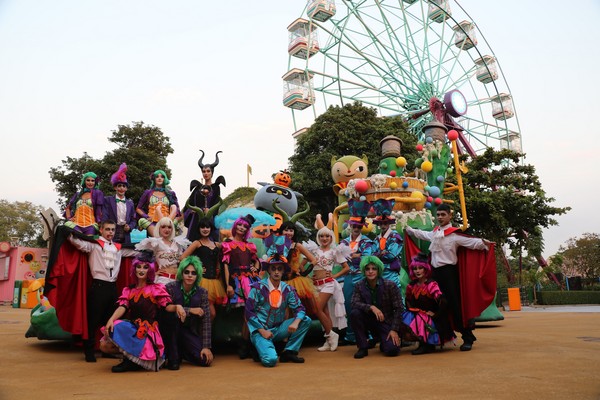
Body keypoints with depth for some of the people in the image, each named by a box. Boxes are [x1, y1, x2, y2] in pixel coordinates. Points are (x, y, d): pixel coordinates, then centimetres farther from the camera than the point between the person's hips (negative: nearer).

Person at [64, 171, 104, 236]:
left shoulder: (97, 193, 12)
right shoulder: (78, 194, 23)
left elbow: (99, 210, 4)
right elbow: (68, 207, 31)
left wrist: (100, 226, -5)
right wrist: (68, 218, 13)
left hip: (90, 225, -2)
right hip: (76, 224, 3)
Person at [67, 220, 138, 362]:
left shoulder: (118, 248, 16)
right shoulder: (94, 244, 0)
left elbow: (136, 251, 24)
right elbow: (78, 243, -18)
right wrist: (69, 233, -34)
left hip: (113, 286, 5)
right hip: (98, 286, -5)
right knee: (93, 319, 0)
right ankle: (89, 350, 13)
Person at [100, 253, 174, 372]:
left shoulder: (156, 289, 4)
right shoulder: (128, 290, 15)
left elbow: (168, 306, -6)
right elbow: (122, 307, 0)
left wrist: (177, 306, -30)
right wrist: (111, 319, -21)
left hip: (147, 330, -4)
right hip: (131, 327, 4)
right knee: (105, 345, -15)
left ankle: (131, 360, -1)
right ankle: (130, 355, 5)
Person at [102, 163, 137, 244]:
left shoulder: (130, 202, 15)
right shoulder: (108, 200, 6)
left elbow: (133, 220, 15)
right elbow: (104, 217, -2)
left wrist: (129, 227, -6)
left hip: (125, 237, 3)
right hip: (111, 235, -3)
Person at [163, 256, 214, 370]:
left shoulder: (202, 292, -7)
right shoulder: (171, 287, -14)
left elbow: (206, 321, -8)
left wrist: (206, 347, -13)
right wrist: (190, 311, -26)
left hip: (190, 331, 3)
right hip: (172, 329, -2)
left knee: (205, 360, -14)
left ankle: (182, 352, 20)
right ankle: (173, 357, -15)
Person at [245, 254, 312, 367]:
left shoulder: (287, 289, 1)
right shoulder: (258, 287, -10)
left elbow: (299, 308, 0)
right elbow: (249, 312, -9)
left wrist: (296, 322, -22)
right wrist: (262, 331, -15)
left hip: (278, 330, 5)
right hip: (260, 330, -4)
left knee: (306, 320, -10)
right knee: (270, 360, -28)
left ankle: (289, 352, -4)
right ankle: (261, 346, 6)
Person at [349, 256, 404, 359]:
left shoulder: (390, 285, -12)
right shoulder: (359, 286, -5)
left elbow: (399, 309, -11)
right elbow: (354, 304, -18)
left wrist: (394, 330, -17)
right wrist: (371, 307, -33)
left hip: (387, 323, -2)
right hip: (370, 321, 2)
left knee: (392, 350, -24)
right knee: (354, 313, -26)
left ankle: (384, 341, 15)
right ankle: (363, 347, -10)